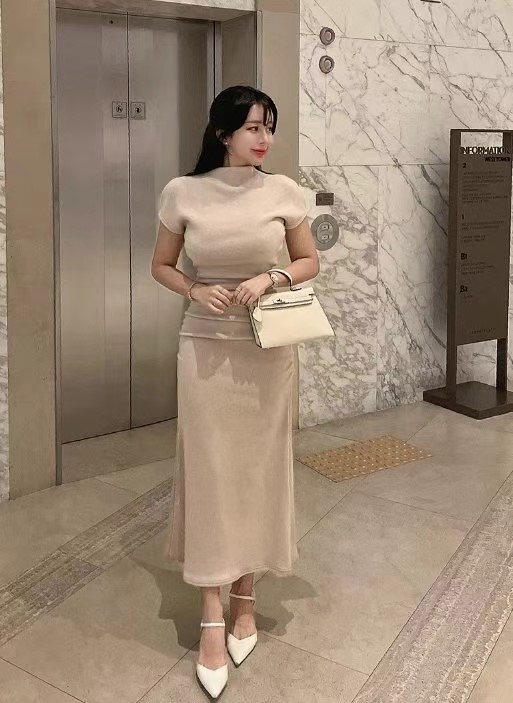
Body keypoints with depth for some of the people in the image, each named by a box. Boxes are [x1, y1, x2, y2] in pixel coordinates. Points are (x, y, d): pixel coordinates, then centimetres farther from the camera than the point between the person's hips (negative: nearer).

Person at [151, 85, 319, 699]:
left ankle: (245, 595, 27)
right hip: (205, 347, -1)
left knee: (259, 468, 8)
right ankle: (212, 619, 11)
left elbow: (310, 263, 8)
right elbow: (161, 266, 9)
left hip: (267, 350, 1)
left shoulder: (282, 191, -1)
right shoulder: (183, 192, -3)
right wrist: (196, 292, -11)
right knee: (208, 472, 1)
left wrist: (270, 279, -11)